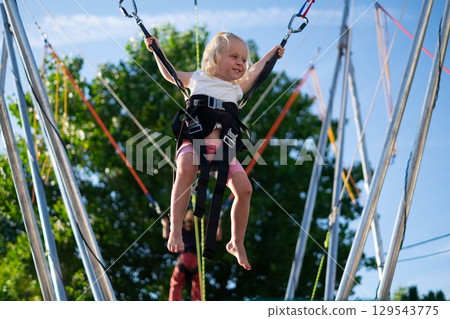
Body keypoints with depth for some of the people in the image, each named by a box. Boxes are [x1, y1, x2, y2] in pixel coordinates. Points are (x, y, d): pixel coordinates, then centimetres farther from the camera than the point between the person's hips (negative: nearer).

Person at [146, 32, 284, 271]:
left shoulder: (237, 88, 22)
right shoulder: (198, 78, 18)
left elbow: (254, 72, 39)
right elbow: (169, 74, 32)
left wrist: (272, 54, 44)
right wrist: (157, 50, 32)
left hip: (223, 146, 3)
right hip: (194, 140, -3)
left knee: (244, 188, -15)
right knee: (186, 167, -38)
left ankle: (236, 243, 4)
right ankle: (175, 230, -33)